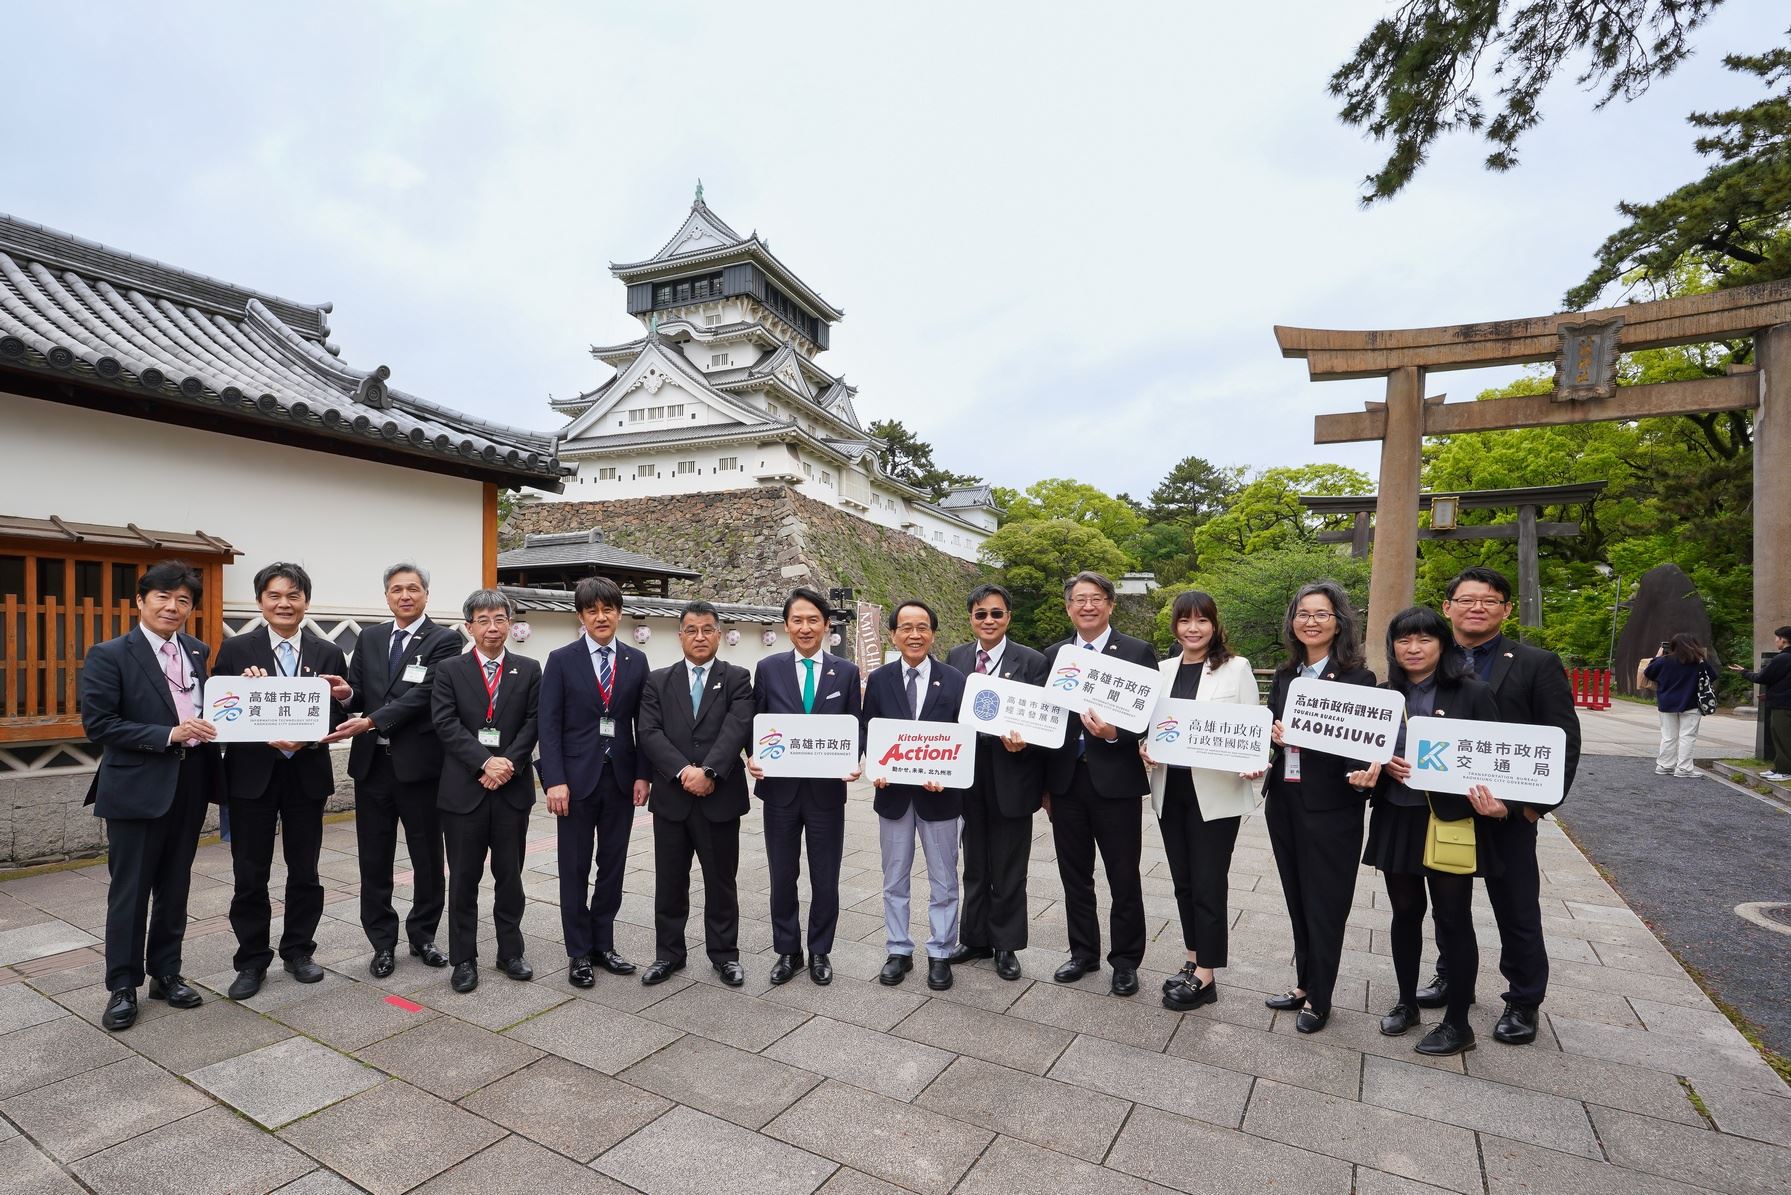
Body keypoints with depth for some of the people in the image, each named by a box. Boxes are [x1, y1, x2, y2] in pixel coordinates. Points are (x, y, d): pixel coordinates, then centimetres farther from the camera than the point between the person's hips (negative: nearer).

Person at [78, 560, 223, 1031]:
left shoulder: (198, 652, 7)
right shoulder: (110, 655, -8)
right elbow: (97, 723, -12)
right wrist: (168, 735, -20)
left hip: (189, 786, 5)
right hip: (137, 789, -4)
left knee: (174, 888, 15)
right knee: (129, 892, 6)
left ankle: (166, 973, 28)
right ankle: (123, 986, 21)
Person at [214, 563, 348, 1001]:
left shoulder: (328, 653, 2)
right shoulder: (236, 650, 0)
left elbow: (338, 715, -1)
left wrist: (304, 739, -19)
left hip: (307, 775, 1)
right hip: (252, 776, -1)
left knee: (304, 871, 12)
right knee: (250, 875, 8)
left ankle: (299, 951, 28)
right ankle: (252, 960, 24)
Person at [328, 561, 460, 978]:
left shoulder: (443, 640, -6)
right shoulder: (370, 637, 11)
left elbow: (422, 695, -16)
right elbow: (356, 691, 9)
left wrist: (370, 721, -23)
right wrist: (345, 694, -14)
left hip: (419, 764, -4)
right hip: (371, 763, 4)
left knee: (427, 858, 9)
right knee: (374, 861, 11)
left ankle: (423, 935, 27)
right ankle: (383, 944, 25)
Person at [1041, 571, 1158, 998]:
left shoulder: (1138, 653, -3)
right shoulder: (1052, 655, 8)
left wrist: (1115, 734, -25)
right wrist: (1043, 783, 7)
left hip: (1116, 782, -3)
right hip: (1065, 782, 4)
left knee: (1124, 878, 8)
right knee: (1074, 875, 15)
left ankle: (1125, 961, 27)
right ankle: (1083, 952, 33)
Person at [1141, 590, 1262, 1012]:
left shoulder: (1236, 668, -3)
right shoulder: (1163, 669, 8)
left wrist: (1253, 766, -21)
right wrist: (1144, 746, -9)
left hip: (1215, 792, -4)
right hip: (1170, 790, 5)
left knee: (1208, 884, 3)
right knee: (1183, 881, 15)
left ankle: (1204, 977, 17)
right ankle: (1193, 961, 31)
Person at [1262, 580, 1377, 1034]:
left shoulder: (1357, 679, -9)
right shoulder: (1283, 677, 8)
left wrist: (1296, 738, -25)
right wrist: (1261, 754, -11)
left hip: (1330, 806, -5)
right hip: (1284, 801, 6)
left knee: (1324, 904, 8)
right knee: (1297, 899, 17)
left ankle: (1318, 998, 25)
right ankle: (1303, 985, 33)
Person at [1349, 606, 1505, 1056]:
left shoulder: (1473, 693, -5)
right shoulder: (1383, 695, 4)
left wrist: (1496, 801, -22)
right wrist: (1378, 768, -10)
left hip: (1451, 822, -3)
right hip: (1396, 820, 4)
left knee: (1453, 920, 7)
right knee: (1405, 913, 15)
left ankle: (1458, 1022, 23)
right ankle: (1406, 1003, 32)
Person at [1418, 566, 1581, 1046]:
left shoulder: (1537, 664, -4)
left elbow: (1564, 741, -5)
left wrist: (1538, 803, -11)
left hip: (1507, 813, -3)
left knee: (1517, 911, 11)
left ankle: (1523, 1002, 30)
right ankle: (1451, 978, 38)